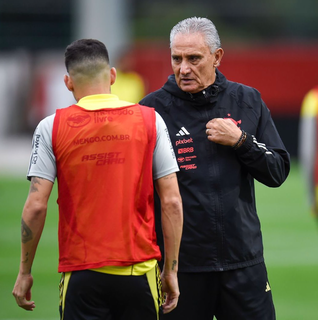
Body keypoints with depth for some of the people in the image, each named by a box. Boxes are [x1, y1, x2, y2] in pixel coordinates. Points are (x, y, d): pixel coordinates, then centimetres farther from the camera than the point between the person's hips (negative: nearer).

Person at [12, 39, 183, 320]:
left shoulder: (52, 127, -1)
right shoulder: (150, 120, 2)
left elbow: (36, 205, -5)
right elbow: (171, 201, -1)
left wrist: (25, 271, 5)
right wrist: (171, 270, 6)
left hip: (81, 275, -1)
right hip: (139, 272, 1)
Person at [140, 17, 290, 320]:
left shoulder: (247, 101, 6)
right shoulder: (153, 109, -2)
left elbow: (278, 172, 8)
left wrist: (240, 141, -8)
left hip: (243, 261, 2)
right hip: (181, 264, -2)